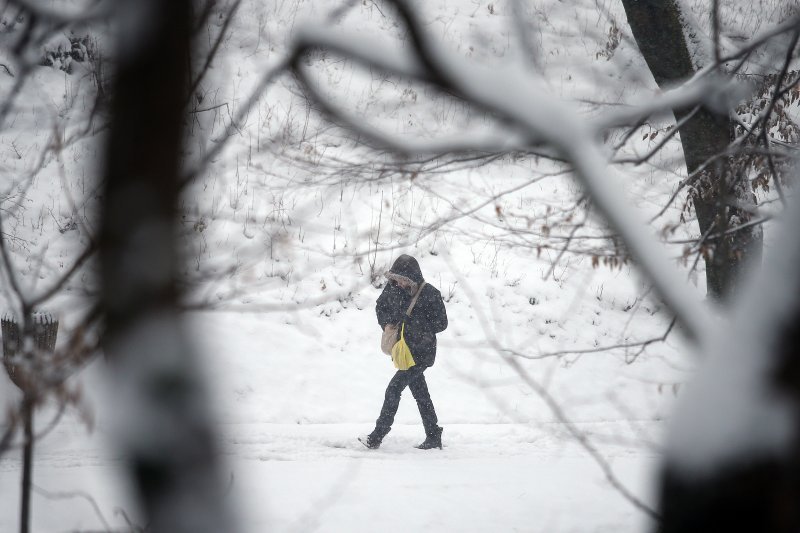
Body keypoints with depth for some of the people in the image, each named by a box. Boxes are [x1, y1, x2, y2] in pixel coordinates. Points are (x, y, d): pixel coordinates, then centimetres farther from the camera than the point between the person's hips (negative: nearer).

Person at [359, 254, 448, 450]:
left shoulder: (430, 294, -18)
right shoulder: (393, 288, -2)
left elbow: (441, 323, -11)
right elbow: (381, 307, 14)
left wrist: (418, 328, -18)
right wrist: (387, 324, -4)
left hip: (422, 352, -6)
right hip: (405, 350, 7)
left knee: (394, 389, -12)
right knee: (420, 393, 13)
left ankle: (376, 437, -9)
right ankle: (433, 437, 22)